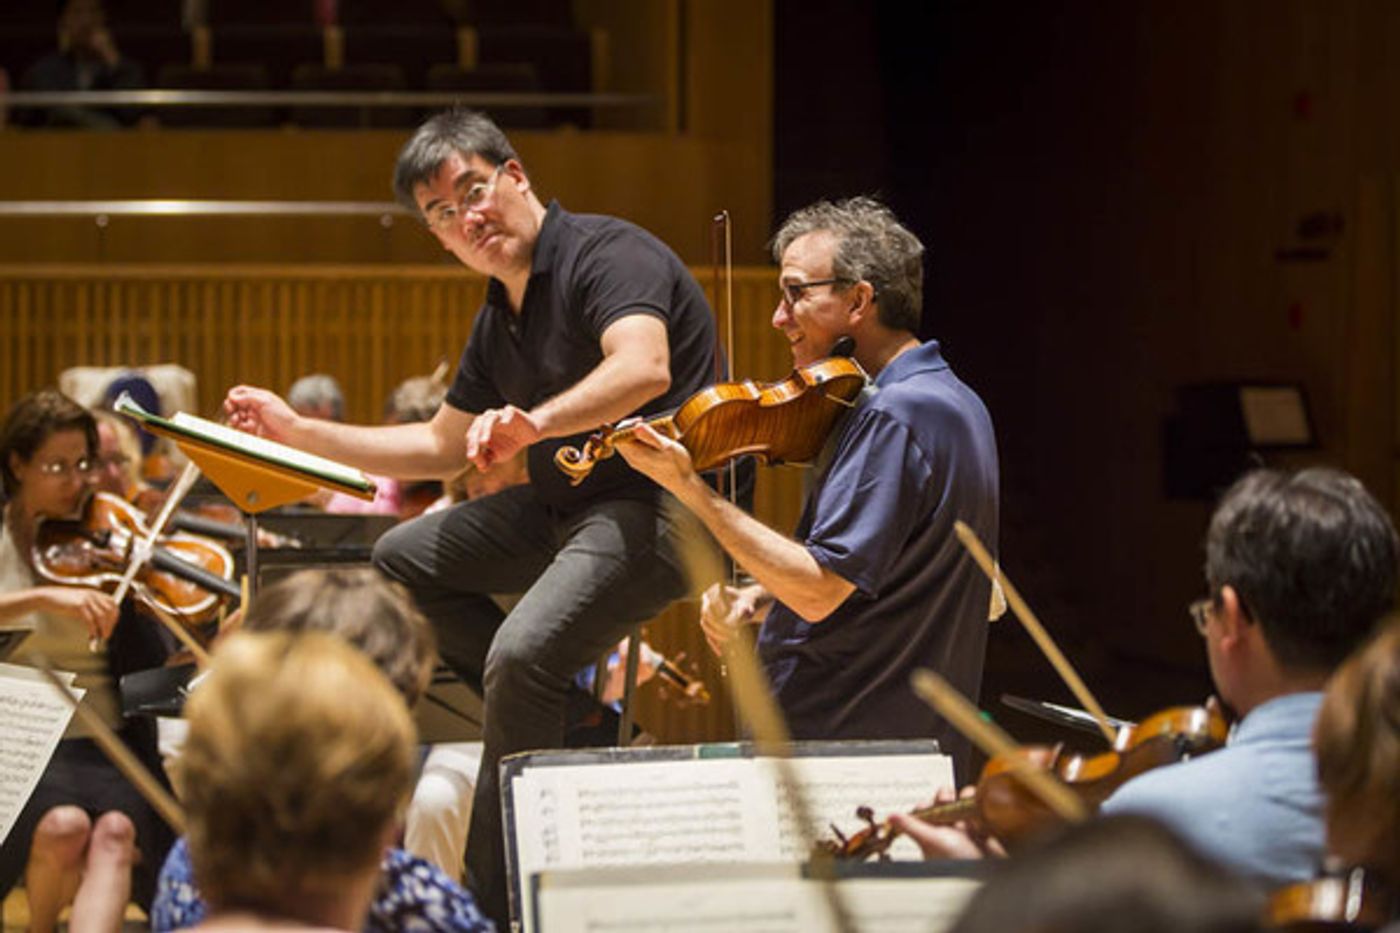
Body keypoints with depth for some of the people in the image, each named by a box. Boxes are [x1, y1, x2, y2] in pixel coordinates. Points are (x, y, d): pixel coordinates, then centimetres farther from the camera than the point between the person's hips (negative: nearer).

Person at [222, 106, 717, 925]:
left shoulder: (608, 255, -15)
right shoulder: (501, 318, 14)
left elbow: (644, 368, -34)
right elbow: (442, 446, 23)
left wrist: (533, 423, -50)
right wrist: (299, 432, 18)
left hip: (662, 501, -11)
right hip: (563, 503, 11)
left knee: (522, 653, -31)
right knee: (401, 561, 16)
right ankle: (568, 724, 6)